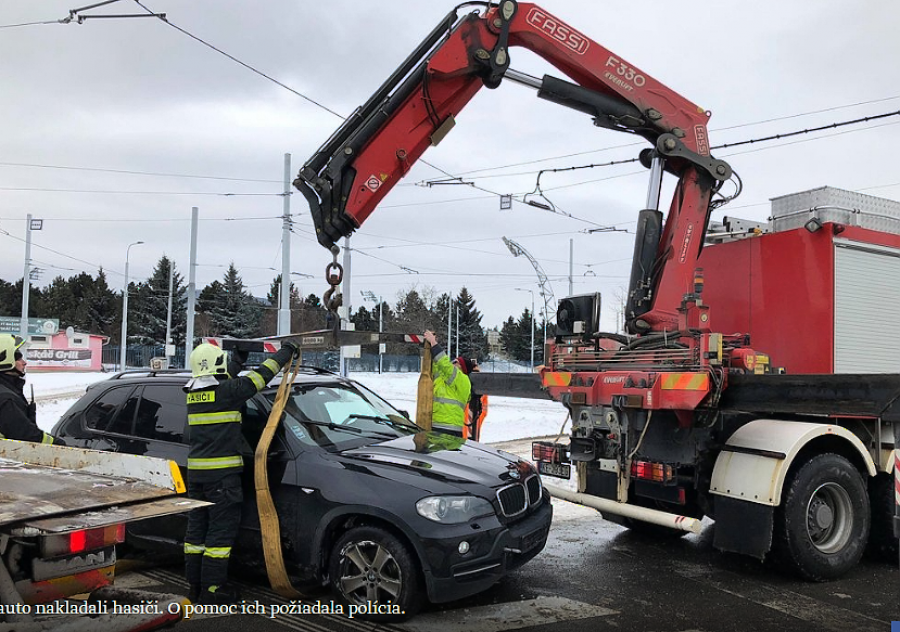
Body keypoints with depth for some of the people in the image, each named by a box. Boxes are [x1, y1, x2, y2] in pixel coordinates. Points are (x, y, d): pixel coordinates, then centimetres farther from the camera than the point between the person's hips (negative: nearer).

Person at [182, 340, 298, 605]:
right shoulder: (227, 391, -14)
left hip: (195, 471, 8)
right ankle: (212, 588, 2)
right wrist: (284, 353, 7)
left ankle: (194, 584, 21)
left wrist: (238, 361, 37)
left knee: (197, 528, 13)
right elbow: (260, 376, -6)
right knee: (221, 529, -1)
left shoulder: (193, 392, 8)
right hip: (222, 472, -8)